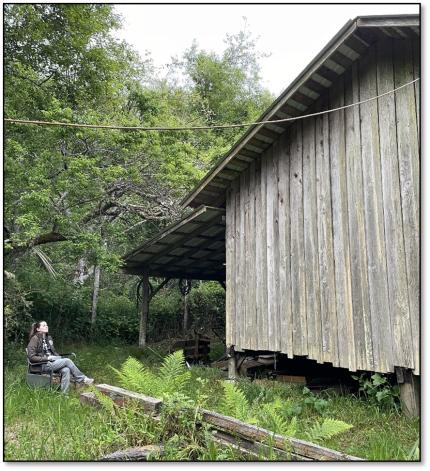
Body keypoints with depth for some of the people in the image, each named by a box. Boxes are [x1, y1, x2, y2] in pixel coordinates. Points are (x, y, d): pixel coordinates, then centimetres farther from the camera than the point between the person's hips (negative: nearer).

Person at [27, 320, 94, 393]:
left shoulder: (48, 338, 16)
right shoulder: (35, 339, -8)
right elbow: (31, 357, -14)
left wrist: (59, 358, 4)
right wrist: (47, 358, -18)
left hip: (51, 362, 7)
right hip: (43, 366, -7)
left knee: (66, 370, -25)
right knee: (67, 361, -21)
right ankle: (83, 379, -11)